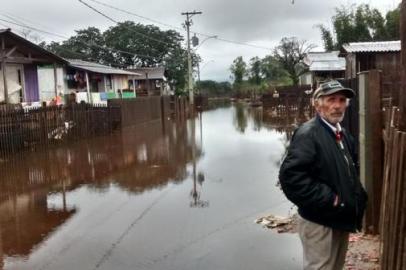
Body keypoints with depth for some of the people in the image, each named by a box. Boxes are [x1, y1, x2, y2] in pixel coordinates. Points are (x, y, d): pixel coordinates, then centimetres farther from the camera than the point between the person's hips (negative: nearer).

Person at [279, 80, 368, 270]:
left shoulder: (343, 135, 10)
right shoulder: (307, 133, -20)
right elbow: (290, 176, -31)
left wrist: (358, 196, 7)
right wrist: (328, 199, -25)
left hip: (341, 218, 9)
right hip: (319, 221, -9)